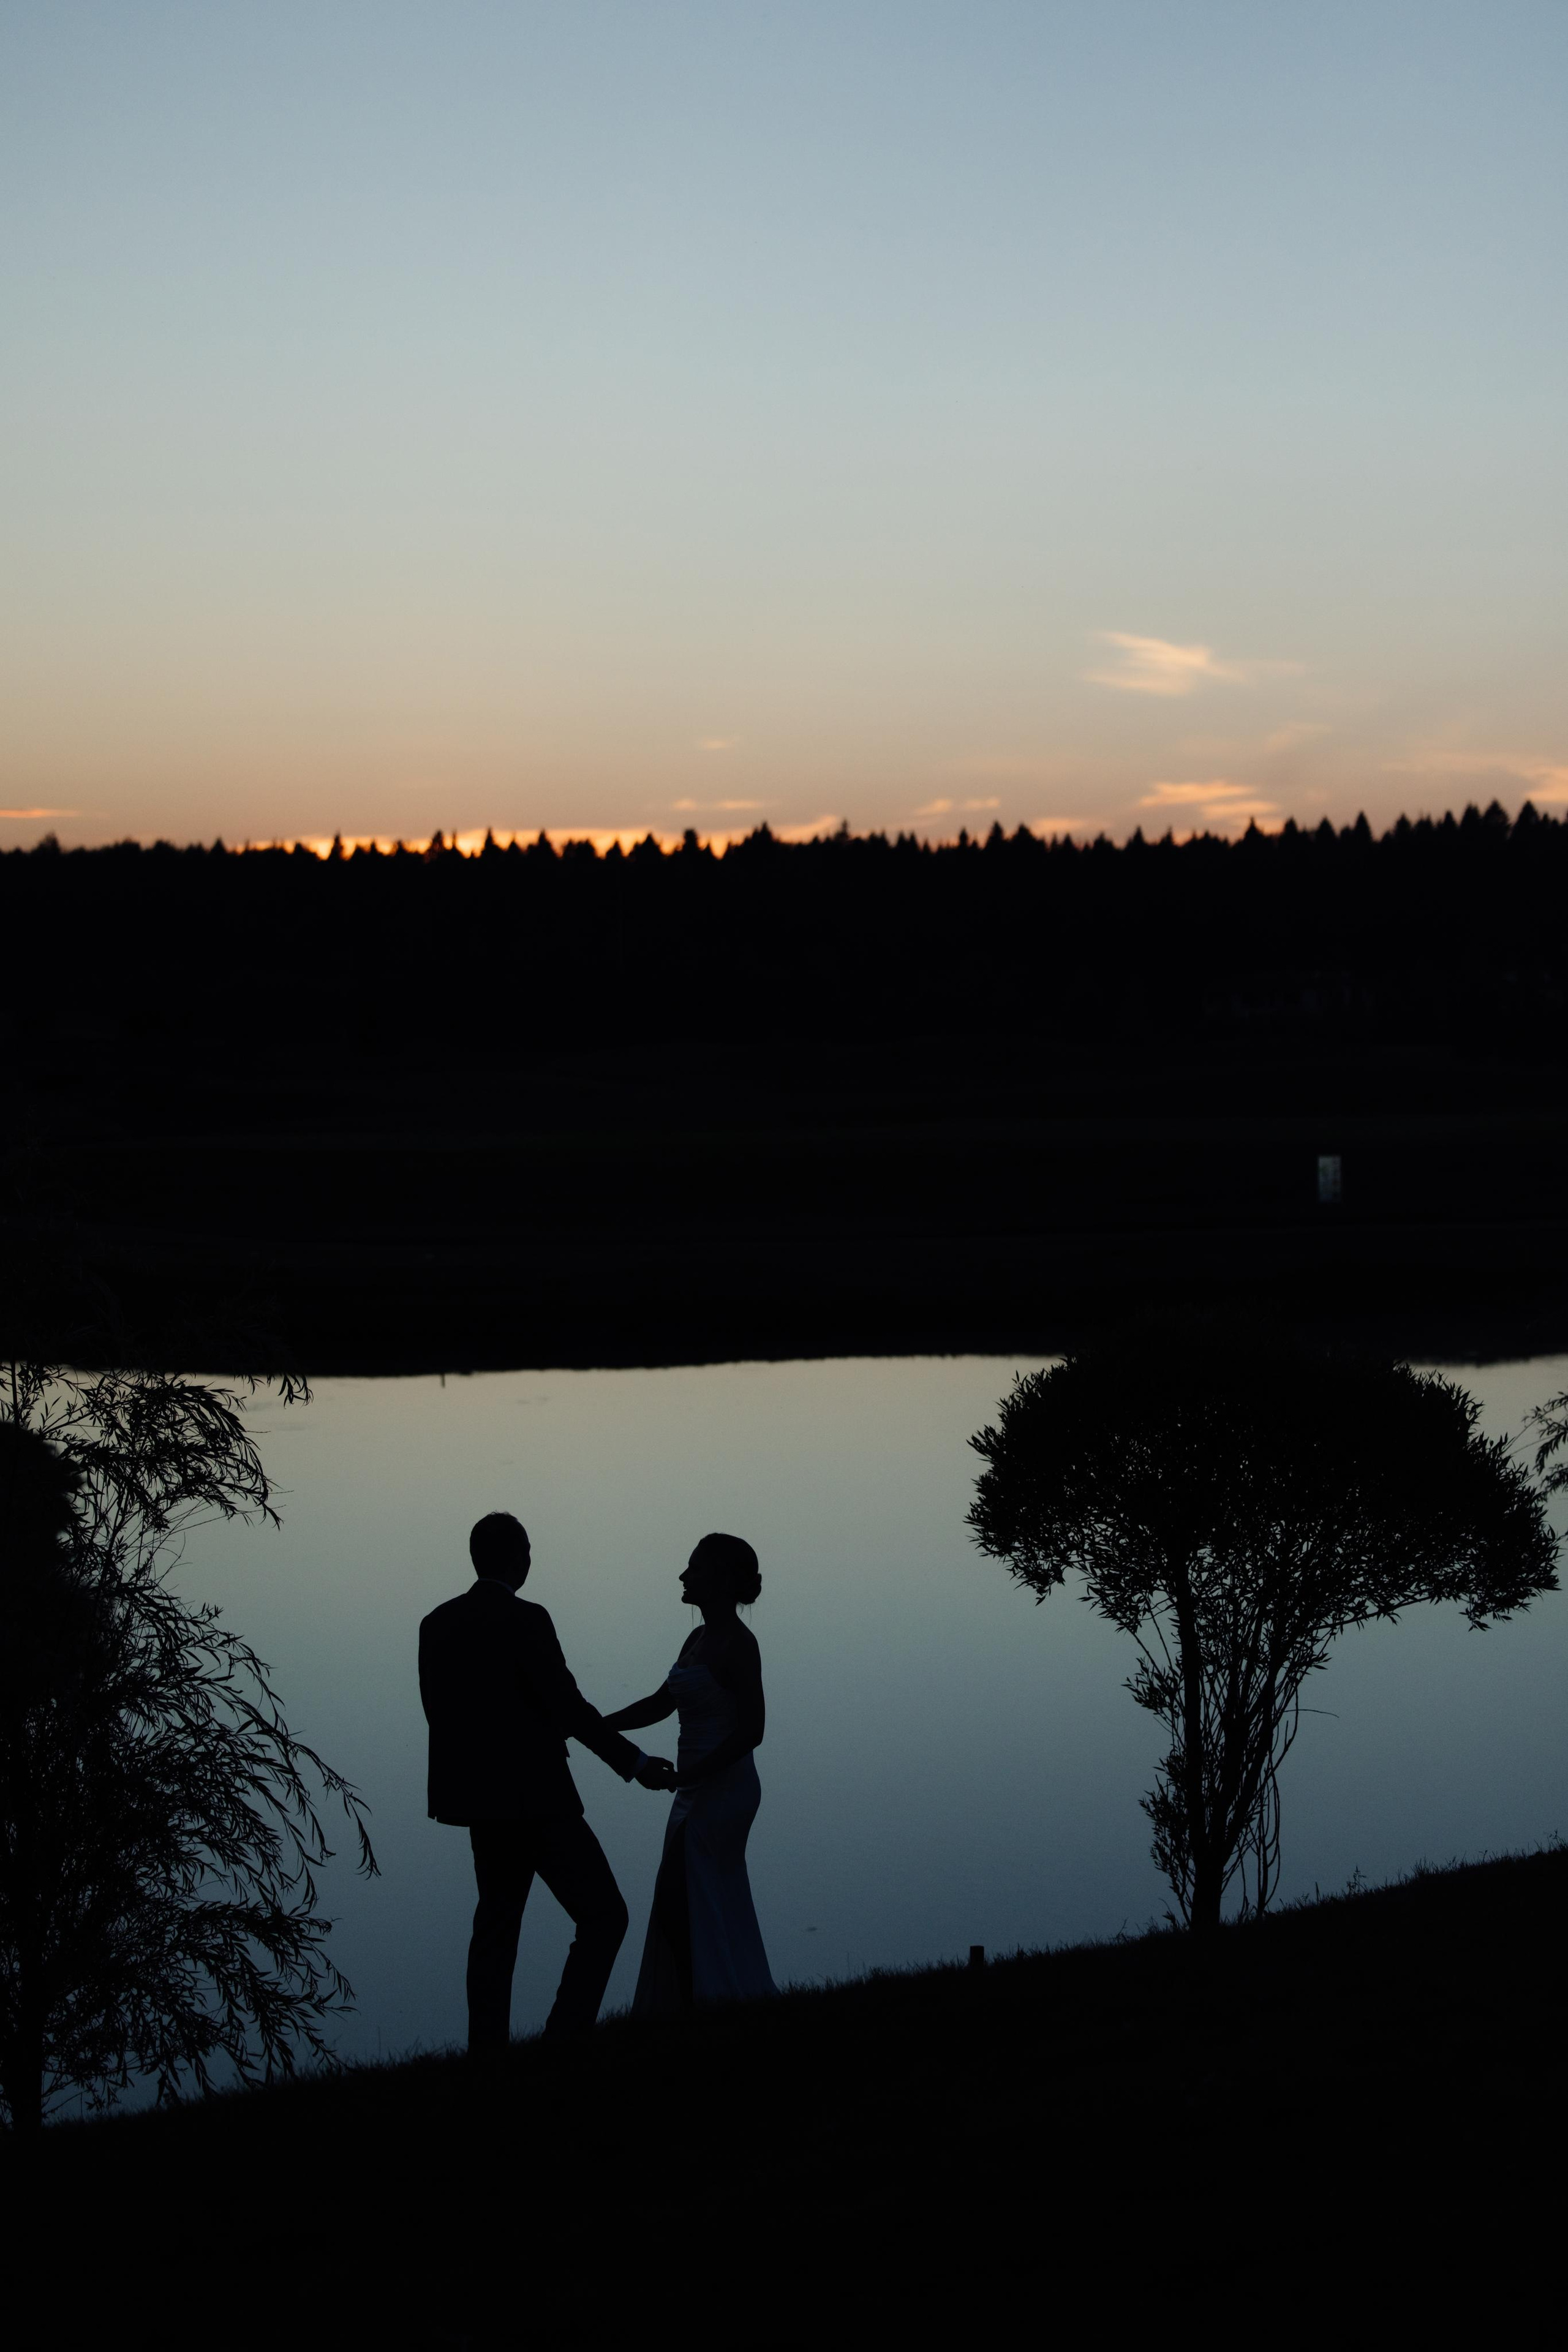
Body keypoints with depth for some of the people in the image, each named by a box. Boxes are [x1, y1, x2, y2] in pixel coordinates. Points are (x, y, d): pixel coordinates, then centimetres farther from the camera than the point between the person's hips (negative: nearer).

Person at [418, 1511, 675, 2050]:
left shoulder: (437, 1624, 6)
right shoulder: (524, 1620, -14)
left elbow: (438, 1711, 11)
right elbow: (567, 1705, -17)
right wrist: (634, 1763, -13)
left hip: (479, 1797, 8)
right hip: (533, 1797, -8)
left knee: (497, 1924, 17)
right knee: (603, 1916, -2)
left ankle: (487, 2049, 16)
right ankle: (566, 2037, -12)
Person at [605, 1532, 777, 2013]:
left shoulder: (738, 1644, -15)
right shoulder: (698, 1639, 11)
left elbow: (751, 1731, -19)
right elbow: (659, 1704, 18)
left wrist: (691, 1773, -25)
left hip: (723, 1788, -9)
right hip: (699, 1791, 9)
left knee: (678, 1906, -7)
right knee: (718, 1909, 11)